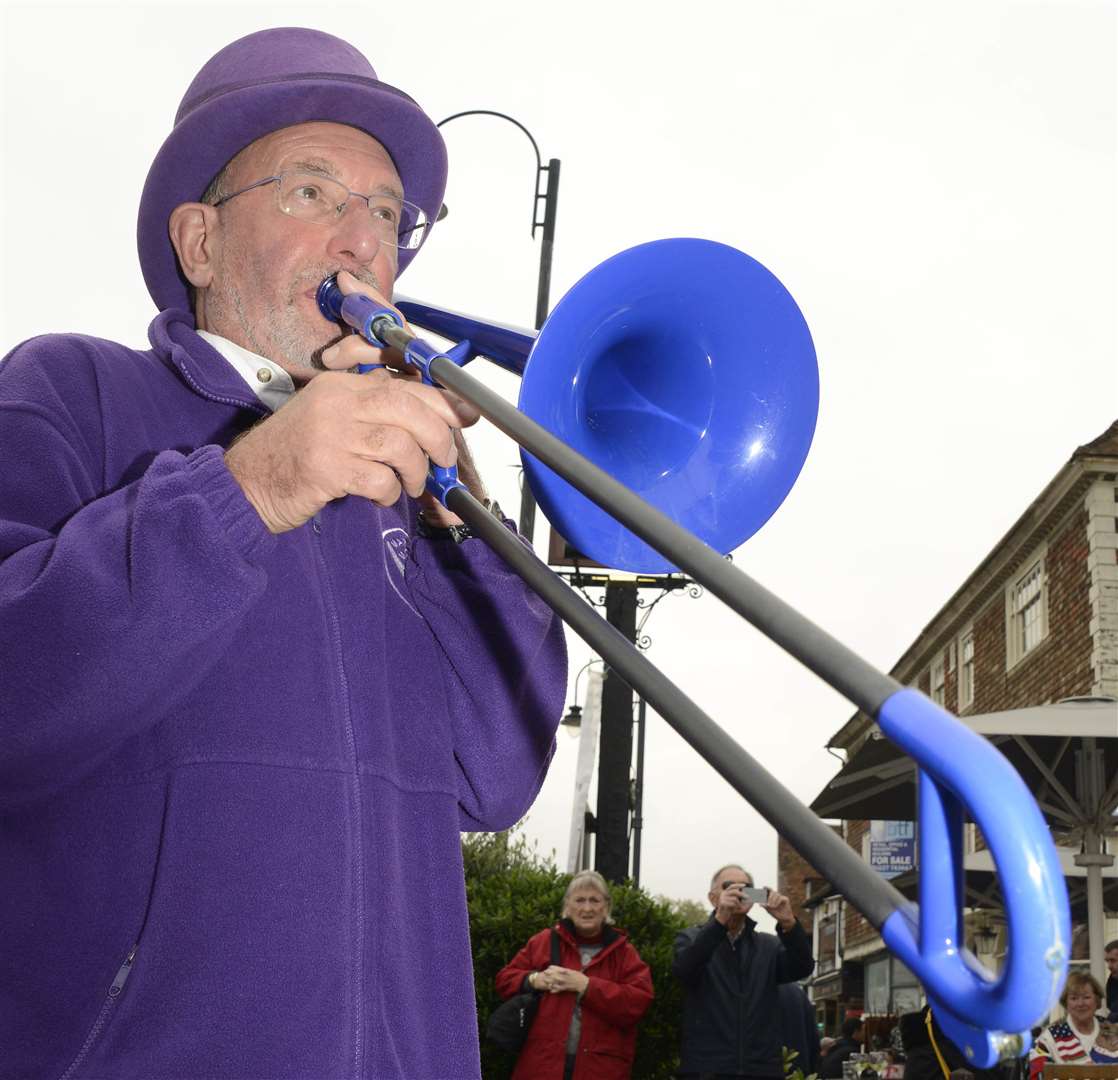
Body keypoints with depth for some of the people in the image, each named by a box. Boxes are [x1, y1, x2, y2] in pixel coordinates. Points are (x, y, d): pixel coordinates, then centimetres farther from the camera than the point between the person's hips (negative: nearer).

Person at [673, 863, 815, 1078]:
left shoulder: (769, 945, 15)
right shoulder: (691, 939, 7)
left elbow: (803, 968, -3)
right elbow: (683, 969, -14)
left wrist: (788, 923, -21)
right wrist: (719, 920, -27)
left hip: (763, 1068, 2)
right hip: (705, 1068, -2)